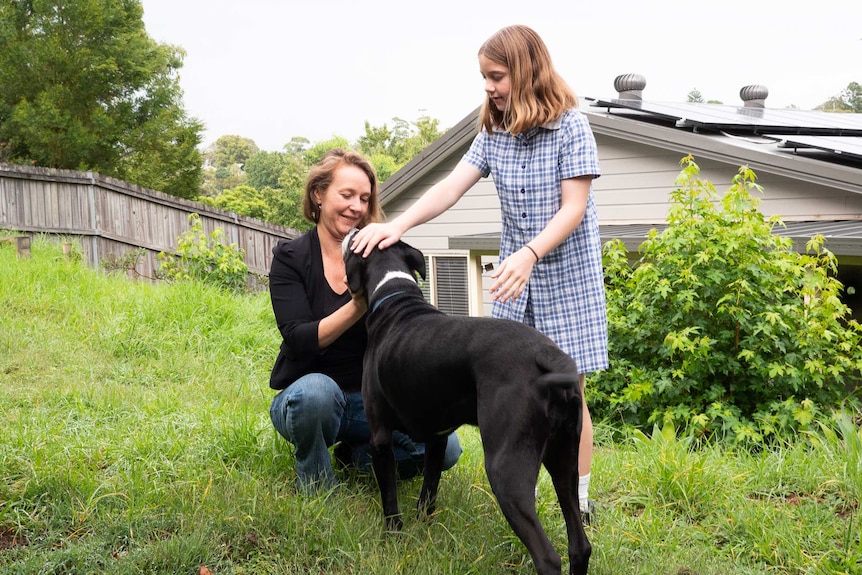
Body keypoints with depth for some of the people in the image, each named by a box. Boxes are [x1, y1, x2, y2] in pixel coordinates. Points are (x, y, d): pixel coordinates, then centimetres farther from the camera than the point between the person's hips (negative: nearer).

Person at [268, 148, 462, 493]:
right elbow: (299, 340, -17)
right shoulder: (290, 258, -5)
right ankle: (317, 488, -11)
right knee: (317, 390, -39)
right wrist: (359, 306, -30)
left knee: (444, 448, -20)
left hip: (367, 399, 3)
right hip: (304, 396, -3)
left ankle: (357, 453, 9)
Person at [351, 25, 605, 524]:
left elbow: (574, 208, -16)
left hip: (567, 273, -4)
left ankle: (579, 502, 10)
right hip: (516, 277, 5)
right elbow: (451, 188, -2)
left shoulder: (571, 126, -10)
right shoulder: (494, 133, 5)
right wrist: (396, 226, -15)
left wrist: (529, 254, -29)